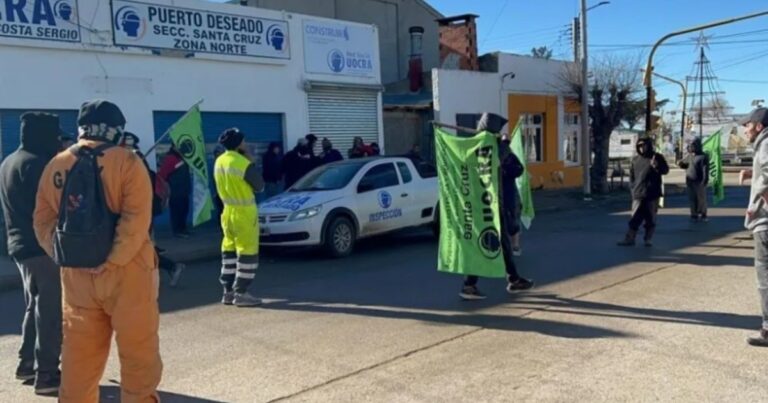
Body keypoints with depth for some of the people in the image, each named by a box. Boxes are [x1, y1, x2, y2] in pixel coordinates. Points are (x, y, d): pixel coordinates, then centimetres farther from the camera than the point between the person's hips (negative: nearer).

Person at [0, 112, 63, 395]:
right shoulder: (36, 163, -16)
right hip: (42, 246, -10)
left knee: (35, 305, 19)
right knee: (51, 308, -6)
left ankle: (27, 363, 27)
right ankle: (46, 374, -3)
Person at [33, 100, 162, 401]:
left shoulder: (55, 167, 8)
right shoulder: (126, 162, -8)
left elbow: (43, 223, 7)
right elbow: (135, 222, -18)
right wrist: (112, 260, -15)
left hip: (77, 278, 5)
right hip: (126, 274, -5)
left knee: (78, 359, 15)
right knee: (138, 356, 8)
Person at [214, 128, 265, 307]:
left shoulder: (219, 162, 5)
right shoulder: (244, 164, -19)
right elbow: (259, 186, -7)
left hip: (228, 211, 8)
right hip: (244, 213, -8)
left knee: (229, 251, 14)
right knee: (247, 253, -1)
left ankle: (228, 291, 19)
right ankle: (241, 293, 1)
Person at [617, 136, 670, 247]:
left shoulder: (657, 157, 2)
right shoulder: (635, 160, 10)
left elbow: (666, 170, 2)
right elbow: (631, 176, 15)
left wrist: (657, 167, -18)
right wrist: (633, 188, 5)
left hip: (652, 194, -2)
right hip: (638, 194, 2)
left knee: (651, 218, 6)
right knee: (635, 218, 0)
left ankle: (648, 239, 15)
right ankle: (629, 239, 1)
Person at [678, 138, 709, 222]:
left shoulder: (703, 157, -7)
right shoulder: (689, 156, 12)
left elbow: (705, 169, -12)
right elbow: (684, 165, 25)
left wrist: (705, 180, -19)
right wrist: (681, 164, 1)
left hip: (699, 182, -6)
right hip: (690, 181, 6)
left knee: (701, 199, 1)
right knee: (692, 199, 7)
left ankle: (703, 215, 12)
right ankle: (694, 215, 14)